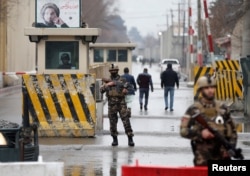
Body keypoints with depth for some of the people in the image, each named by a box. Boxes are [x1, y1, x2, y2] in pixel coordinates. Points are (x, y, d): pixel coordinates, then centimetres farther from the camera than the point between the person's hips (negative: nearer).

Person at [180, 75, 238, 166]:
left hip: (222, 155, 4)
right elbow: (183, 131, -6)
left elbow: (232, 129, 15)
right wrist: (200, 133, -20)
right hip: (203, 157, -4)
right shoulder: (194, 109, -1)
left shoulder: (222, 108, 10)